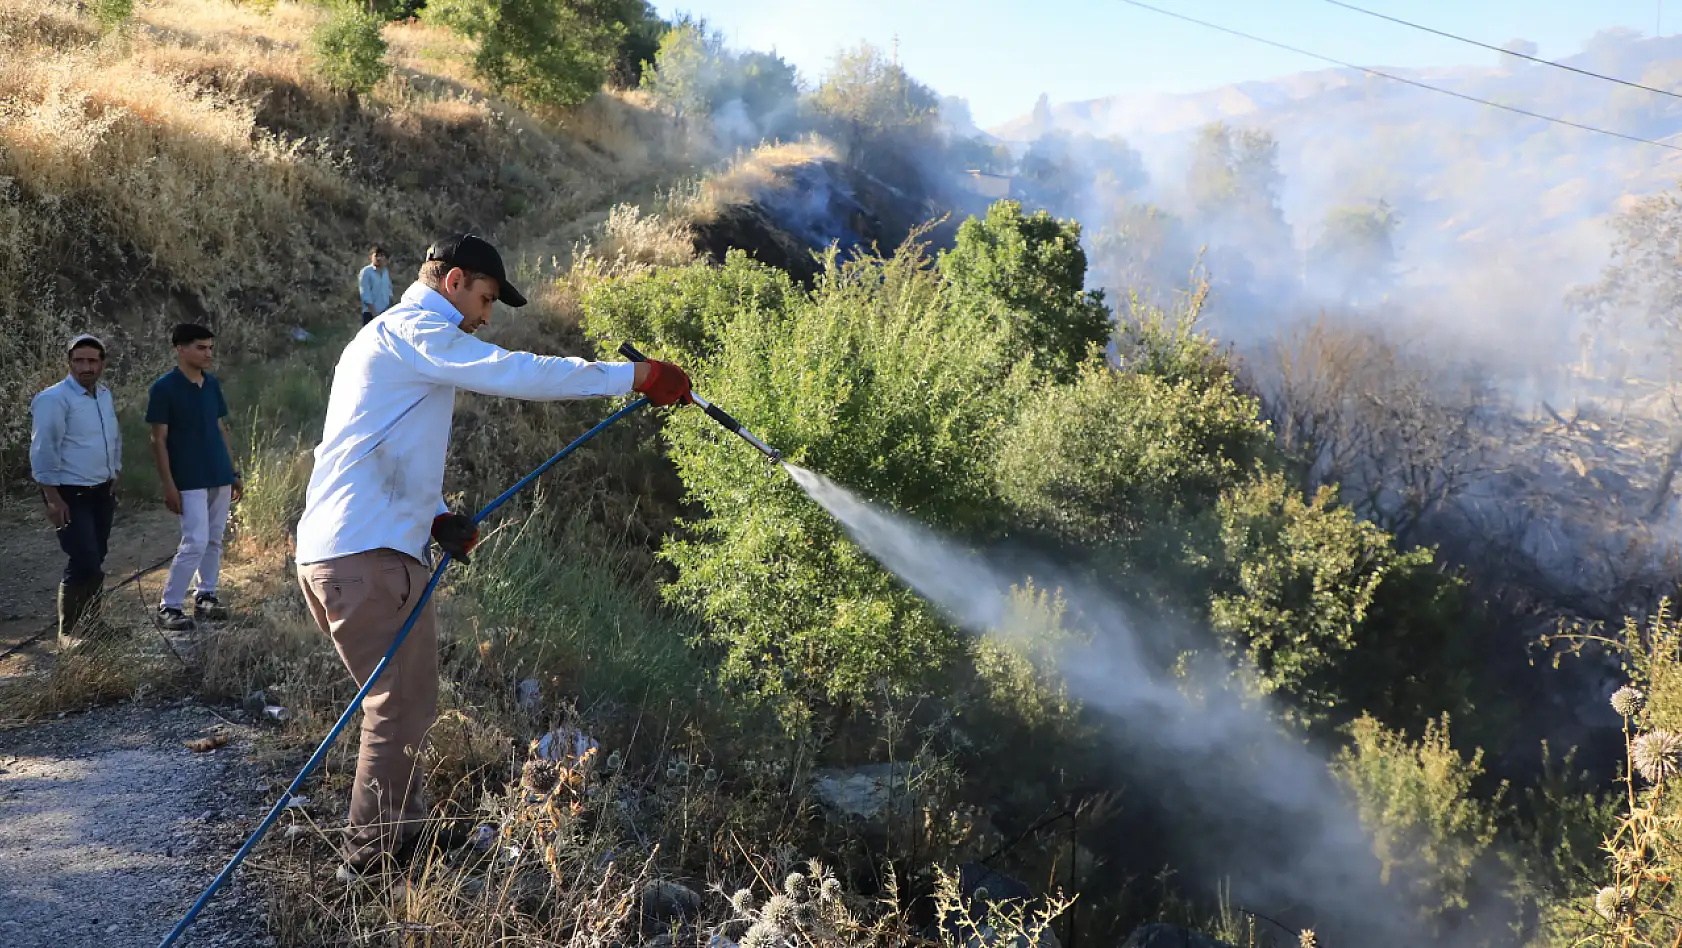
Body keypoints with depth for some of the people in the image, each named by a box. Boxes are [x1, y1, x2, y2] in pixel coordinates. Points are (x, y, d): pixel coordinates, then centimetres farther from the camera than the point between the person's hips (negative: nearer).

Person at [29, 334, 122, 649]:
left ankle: (90, 625, 24)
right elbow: (43, 451, -18)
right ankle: (69, 633, -2)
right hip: (71, 495, -8)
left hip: (102, 493, 8)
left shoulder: (105, 395, 10)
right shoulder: (54, 399, -15)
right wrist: (53, 498, -20)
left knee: (96, 562, 12)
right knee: (84, 563, -13)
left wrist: (114, 477, 18)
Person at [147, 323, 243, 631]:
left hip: (220, 478, 6)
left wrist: (234, 473, 14)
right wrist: (169, 486, -14)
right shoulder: (164, 388, -9)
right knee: (195, 543, -11)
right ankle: (169, 606, -2)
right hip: (190, 481, -6)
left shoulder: (212, 384, 9)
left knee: (214, 541, 10)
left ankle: (206, 597, 22)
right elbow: (159, 440, -9)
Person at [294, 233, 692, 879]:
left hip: (333, 554, 11)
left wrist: (436, 517, 10)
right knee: (403, 710, -4)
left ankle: (399, 838, 29)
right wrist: (638, 376, -17)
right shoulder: (413, 330, -7)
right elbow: (517, 373, -19)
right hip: (368, 557, -11)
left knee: (400, 705, 19)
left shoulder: (387, 338, 26)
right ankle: (373, 861, 5)